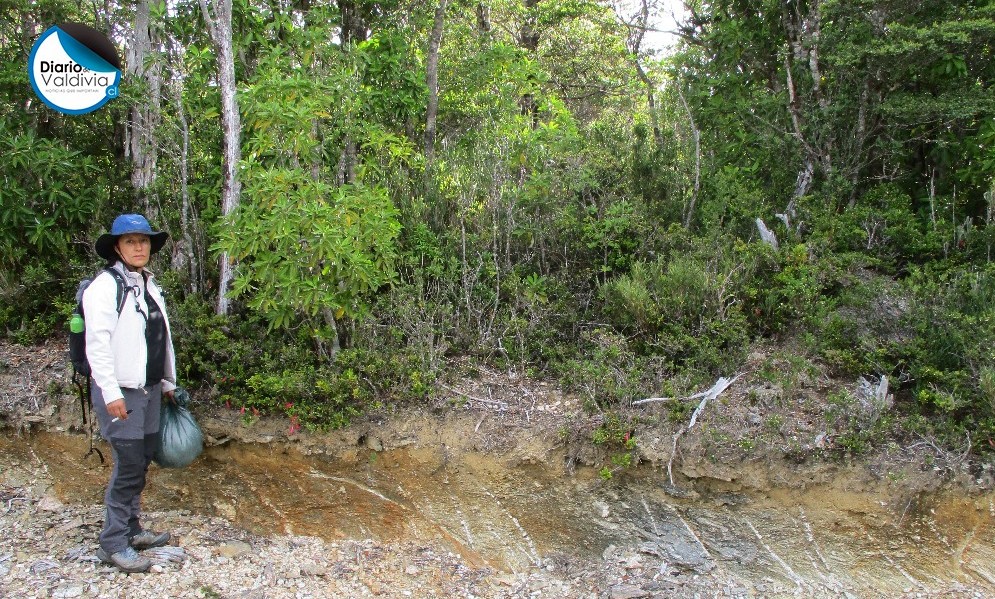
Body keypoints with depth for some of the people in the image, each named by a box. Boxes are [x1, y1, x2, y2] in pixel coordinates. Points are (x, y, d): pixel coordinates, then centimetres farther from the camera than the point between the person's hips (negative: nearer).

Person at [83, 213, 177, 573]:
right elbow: (97, 343, -16)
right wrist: (111, 393, -19)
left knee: (142, 461, 13)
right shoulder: (106, 285, -10)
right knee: (129, 465, -6)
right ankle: (113, 543, 7)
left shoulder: (150, 285, 13)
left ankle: (131, 529, 27)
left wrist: (168, 382, 20)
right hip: (120, 391, -7)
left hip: (149, 389, 7)